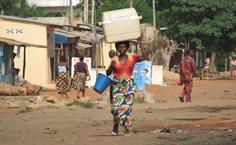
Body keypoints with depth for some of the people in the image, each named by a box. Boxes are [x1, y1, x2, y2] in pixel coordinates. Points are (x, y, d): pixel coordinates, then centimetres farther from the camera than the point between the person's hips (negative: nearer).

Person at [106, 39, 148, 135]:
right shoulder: (115, 60, 5)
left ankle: (127, 128, 0)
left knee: (127, 106, -7)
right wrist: (111, 66, -11)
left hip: (129, 85, 0)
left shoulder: (132, 58, 4)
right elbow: (108, 73, 9)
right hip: (117, 85, 0)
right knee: (116, 106, -9)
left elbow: (145, 57, -8)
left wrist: (140, 45, -9)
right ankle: (115, 127, 11)